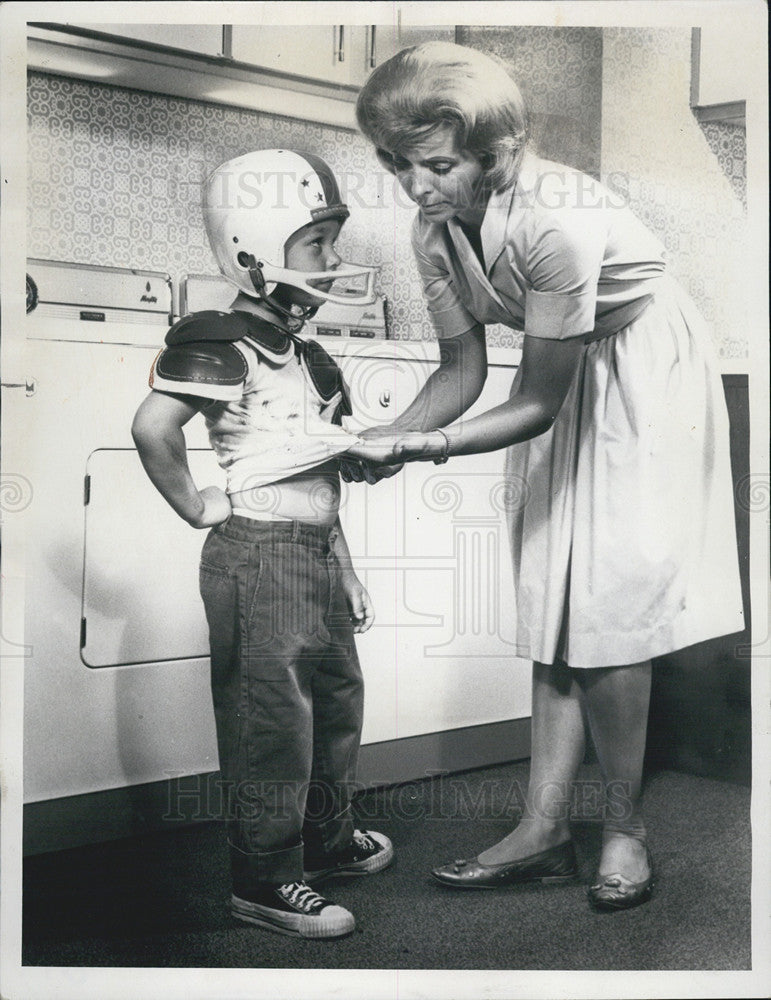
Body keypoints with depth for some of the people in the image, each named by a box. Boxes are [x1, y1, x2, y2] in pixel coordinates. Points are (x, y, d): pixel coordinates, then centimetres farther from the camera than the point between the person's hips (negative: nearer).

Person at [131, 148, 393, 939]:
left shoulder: (307, 355, 14)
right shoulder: (222, 346, -14)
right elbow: (153, 426, -28)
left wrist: (345, 570, 19)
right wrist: (200, 509, -17)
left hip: (316, 549, 9)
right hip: (258, 550, -9)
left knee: (336, 696, 19)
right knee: (272, 717, -1)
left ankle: (325, 836, 38)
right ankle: (264, 879, 14)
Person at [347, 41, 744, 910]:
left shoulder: (556, 222, -32)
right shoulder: (434, 233, -10)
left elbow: (537, 403, -27)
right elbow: (464, 369, -2)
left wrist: (429, 447, -36)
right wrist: (391, 437, -19)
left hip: (644, 372, -6)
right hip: (560, 378, 7)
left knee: (609, 595, -12)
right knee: (554, 596, 3)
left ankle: (624, 824, 8)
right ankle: (543, 830, 9)